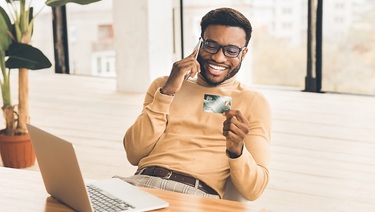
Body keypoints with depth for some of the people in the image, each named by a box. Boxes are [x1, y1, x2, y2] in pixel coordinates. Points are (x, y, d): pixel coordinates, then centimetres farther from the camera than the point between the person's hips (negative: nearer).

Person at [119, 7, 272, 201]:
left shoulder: (253, 102, 9)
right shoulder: (164, 84, 18)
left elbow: (253, 189, 1)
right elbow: (134, 155, 6)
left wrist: (237, 150, -18)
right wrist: (167, 92, -2)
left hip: (197, 194, -3)